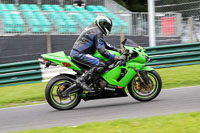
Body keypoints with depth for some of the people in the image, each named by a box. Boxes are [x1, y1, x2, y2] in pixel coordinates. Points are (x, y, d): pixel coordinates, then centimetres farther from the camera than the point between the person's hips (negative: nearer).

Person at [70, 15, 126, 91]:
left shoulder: (93, 28, 22)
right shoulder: (97, 32, -11)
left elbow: (103, 43, 30)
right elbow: (101, 49, -20)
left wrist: (117, 49, 23)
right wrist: (116, 58, -21)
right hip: (80, 54, -11)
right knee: (101, 65, -22)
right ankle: (81, 80, -24)